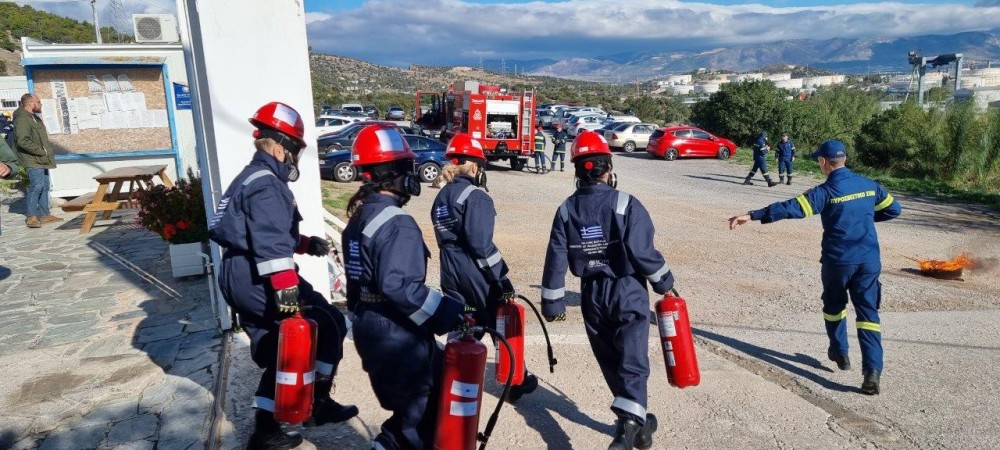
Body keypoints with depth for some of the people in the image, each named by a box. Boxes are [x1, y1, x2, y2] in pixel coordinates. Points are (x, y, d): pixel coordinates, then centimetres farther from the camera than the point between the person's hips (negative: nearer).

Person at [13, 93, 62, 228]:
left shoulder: (34, 118, 18)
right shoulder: (22, 119, -14)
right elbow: (23, 141, -24)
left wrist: (48, 151, 12)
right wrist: (41, 151, -17)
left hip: (42, 160, 10)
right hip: (33, 161, -10)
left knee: (44, 186, 12)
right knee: (36, 186, -14)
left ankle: (44, 215, 18)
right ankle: (31, 217, -11)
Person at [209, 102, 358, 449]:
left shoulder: (251, 178, 18)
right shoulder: (267, 185, -16)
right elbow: (271, 245, -28)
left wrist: (306, 244, 20)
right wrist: (286, 290, -33)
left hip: (239, 280, 11)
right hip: (259, 281, -11)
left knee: (275, 354, 17)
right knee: (329, 325, 1)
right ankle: (318, 404, 12)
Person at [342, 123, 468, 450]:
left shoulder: (359, 218, 8)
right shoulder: (398, 224, -21)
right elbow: (398, 285, -31)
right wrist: (447, 312, -25)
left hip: (370, 333, 10)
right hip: (399, 340, -10)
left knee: (410, 408, 25)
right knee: (425, 415, 7)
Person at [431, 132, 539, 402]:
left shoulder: (441, 197, 11)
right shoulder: (476, 196, -15)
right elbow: (481, 243, -22)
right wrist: (502, 278, -17)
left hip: (451, 274, 7)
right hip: (477, 275, -7)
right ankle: (517, 382, 26)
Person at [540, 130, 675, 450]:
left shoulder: (567, 209, -2)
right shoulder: (626, 204, -14)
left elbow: (556, 260, -2)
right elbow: (643, 252, -16)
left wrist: (552, 303, 6)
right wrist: (664, 282, 1)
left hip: (592, 295, 4)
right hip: (628, 292, -4)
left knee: (610, 363, 18)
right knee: (632, 362, -1)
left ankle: (636, 423, 35)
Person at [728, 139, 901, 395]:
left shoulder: (826, 191, -12)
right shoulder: (868, 185, 5)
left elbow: (793, 208, -25)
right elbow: (894, 209, 16)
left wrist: (753, 216, -30)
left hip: (838, 261, -3)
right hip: (869, 260, 4)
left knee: (834, 305, 21)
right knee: (868, 313, 4)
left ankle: (839, 352, 35)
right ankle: (872, 370, -6)